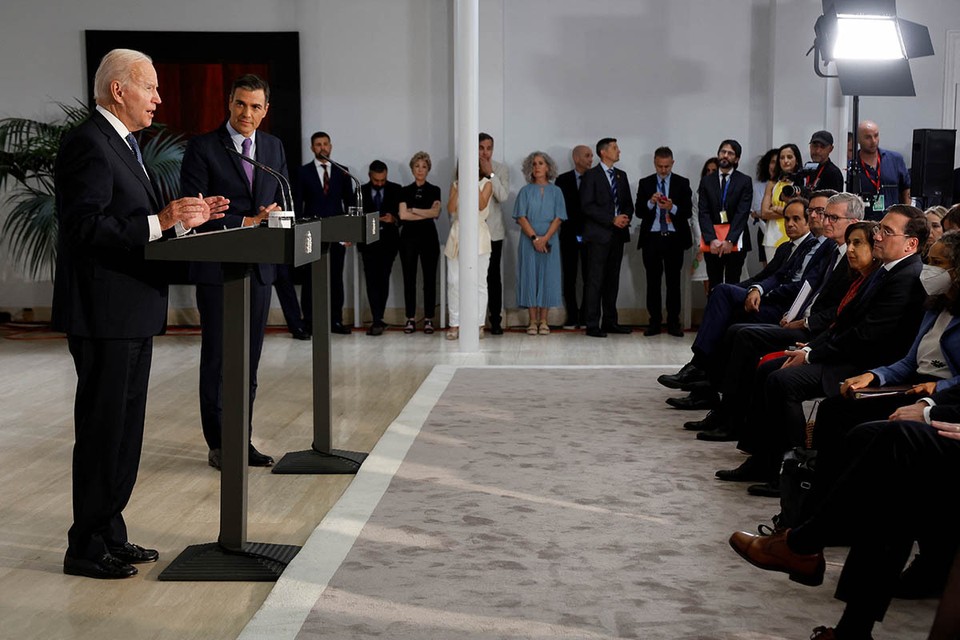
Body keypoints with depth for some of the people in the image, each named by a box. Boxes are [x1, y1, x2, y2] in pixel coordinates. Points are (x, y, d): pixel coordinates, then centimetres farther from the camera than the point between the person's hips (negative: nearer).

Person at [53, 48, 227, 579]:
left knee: (124, 430, 15)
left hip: (132, 314, 10)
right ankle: (86, 548, 7)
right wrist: (161, 221, -28)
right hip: (104, 314, -10)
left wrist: (185, 219, 8)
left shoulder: (122, 145, 18)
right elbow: (86, 228, -24)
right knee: (102, 430, -3)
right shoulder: (88, 144, -14)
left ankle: (110, 536, 25)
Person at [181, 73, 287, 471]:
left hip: (259, 266, 5)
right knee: (217, 358, 2)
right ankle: (218, 444, 10)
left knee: (249, 358, 10)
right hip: (217, 268, -5)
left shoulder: (274, 148, 11)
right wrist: (245, 223, -16)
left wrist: (275, 212, -8)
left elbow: (284, 200, 15)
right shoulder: (202, 148, -5)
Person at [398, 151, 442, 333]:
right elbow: (403, 215, -6)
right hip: (409, 236, 1)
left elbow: (436, 212, -9)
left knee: (429, 278, 0)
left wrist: (413, 210, -6)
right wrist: (426, 213, -8)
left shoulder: (434, 190, 7)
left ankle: (428, 319, 5)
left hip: (429, 236, -1)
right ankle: (410, 318, 7)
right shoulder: (405, 191, 8)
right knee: (409, 278, 1)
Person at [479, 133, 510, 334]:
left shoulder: (501, 169, 4)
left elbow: (503, 196, -9)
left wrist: (490, 174, -14)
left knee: (493, 276, 2)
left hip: (493, 232, 0)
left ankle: (495, 320, 7)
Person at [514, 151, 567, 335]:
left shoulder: (555, 191, 8)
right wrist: (534, 237, -13)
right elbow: (521, 217, -1)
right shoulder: (525, 191, 7)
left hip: (549, 242, 0)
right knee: (530, 277, -2)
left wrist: (545, 238, -13)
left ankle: (543, 321, 4)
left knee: (547, 277, -1)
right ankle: (533, 321, 2)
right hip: (528, 241, 0)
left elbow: (558, 218, 1)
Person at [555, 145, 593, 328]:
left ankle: (585, 316, 5)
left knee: (589, 277, -1)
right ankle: (572, 316, 7)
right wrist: (573, 228, -4)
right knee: (569, 277, 2)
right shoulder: (563, 180, 5)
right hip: (570, 235, 0)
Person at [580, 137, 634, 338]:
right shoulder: (591, 175, -3)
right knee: (595, 280, -7)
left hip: (618, 233, 6)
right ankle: (592, 325, -5)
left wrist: (625, 217, -4)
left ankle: (610, 322, 14)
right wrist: (612, 220, -15)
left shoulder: (621, 175, 17)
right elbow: (587, 206, -11)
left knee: (612, 279, 9)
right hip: (599, 234, -6)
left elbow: (628, 203, 19)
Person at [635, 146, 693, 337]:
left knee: (674, 281, 1)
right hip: (651, 238, 1)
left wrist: (672, 207, -19)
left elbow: (688, 212, -1)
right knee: (653, 281, 3)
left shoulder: (682, 183, 5)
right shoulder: (645, 183, 8)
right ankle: (655, 321, 9)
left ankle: (673, 322, 7)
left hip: (674, 238, -1)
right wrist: (650, 202, -16)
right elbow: (639, 212, 3)